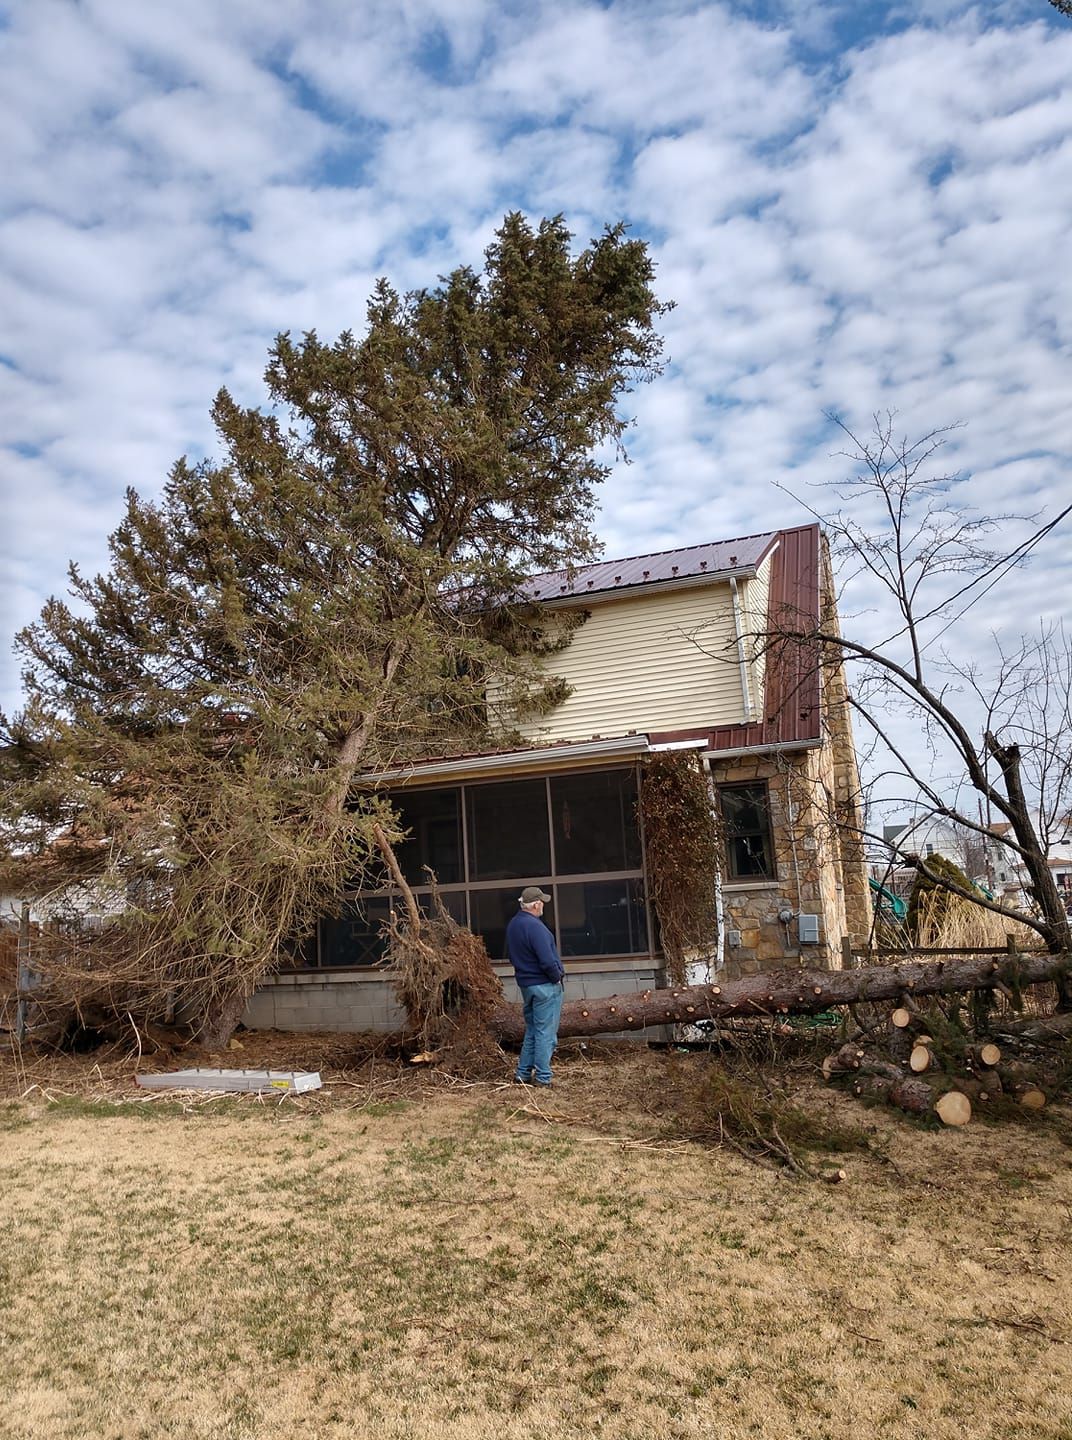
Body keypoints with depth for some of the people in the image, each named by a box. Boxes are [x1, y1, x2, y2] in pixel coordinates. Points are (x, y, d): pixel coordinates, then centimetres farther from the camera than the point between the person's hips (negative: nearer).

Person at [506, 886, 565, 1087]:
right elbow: (547, 960, -25)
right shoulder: (534, 926, -22)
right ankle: (542, 1078, 4)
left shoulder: (512, 925, 8)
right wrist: (557, 977, -9)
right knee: (545, 1033, 0)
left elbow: (512, 955, 17)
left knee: (531, 1031, 18)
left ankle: (523, 1074, 19)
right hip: (545, 985, -9)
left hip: (525, 984, 9)